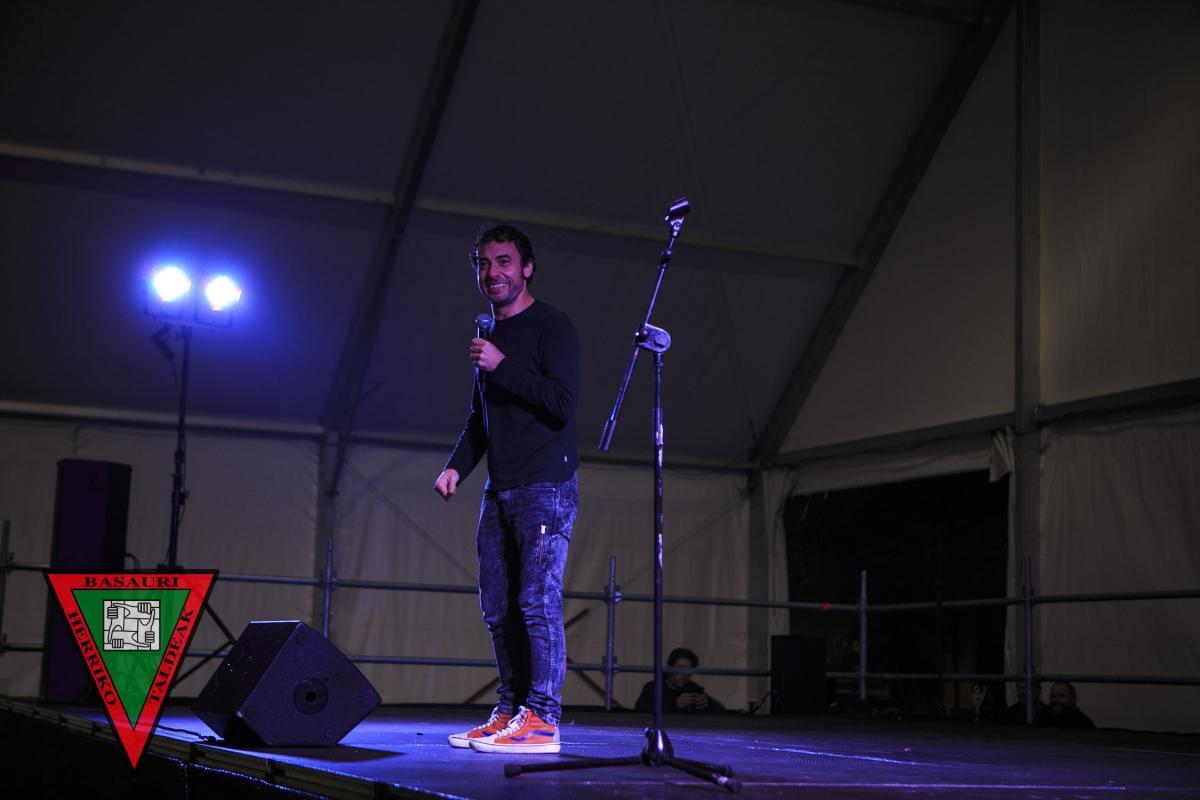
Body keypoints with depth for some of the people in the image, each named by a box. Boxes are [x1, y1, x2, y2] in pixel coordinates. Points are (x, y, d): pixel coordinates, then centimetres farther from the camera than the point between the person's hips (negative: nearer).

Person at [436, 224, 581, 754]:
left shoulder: (551, 327, -4)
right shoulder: (489, 335, 20)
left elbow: (562, 402, -15)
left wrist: (502, 366, -16)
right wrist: (456, 466, 11)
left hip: (545, 487, -8)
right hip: (500, 491, 8)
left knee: (538, 600, -13)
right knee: (498, 608, 6)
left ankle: (541, 720, -12)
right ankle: (509, 713, 12)